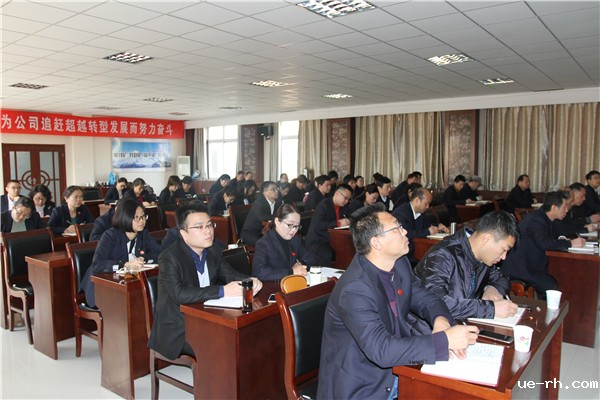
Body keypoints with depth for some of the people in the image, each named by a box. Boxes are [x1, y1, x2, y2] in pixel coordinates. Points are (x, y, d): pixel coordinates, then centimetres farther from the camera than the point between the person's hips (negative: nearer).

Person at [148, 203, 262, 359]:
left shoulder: (213, 252, 6)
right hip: (177, 330, -6)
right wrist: (222, 291, -32)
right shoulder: (169, 257, -15)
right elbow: (179, 294, -29)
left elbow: (232, 275, 11)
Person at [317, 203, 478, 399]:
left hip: (398, 366, 7)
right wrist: (445, 340, -27)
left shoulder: (399, 264, -2)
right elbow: (382, 350, -30)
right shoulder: (354, 290, -27)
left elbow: (425, 298, 8)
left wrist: (441, 320, -14)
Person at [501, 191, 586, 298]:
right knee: (553, 289, -20)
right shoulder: (535, 219, -18)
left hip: (531, 265, 10)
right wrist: (570, 243, -22)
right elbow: (544, 243, -31)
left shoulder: (544, 219, 13)